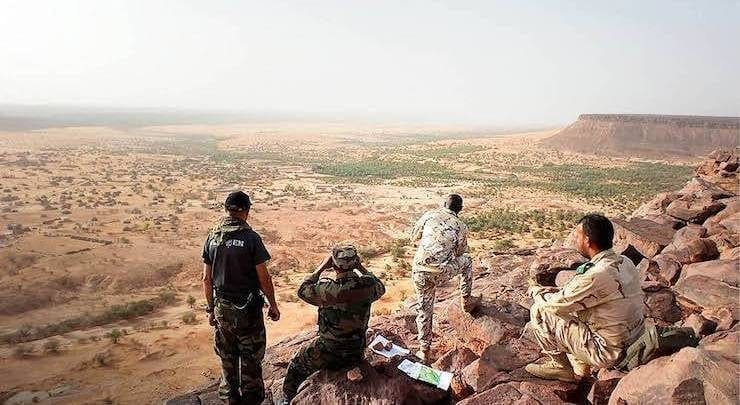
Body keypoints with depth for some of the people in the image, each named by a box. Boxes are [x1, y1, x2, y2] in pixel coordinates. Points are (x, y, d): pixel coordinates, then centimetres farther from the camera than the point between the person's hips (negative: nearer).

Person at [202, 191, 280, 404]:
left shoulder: (213, 237, -1)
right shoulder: (251, 238, -16)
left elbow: (206, 279, 4)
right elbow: (264, 278, -14)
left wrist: (211, 308, 14)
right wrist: (273, 306, -1)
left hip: (222, 308, 5)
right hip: (247, 309, -5)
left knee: (227, 359, 19)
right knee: (250, 359, 11)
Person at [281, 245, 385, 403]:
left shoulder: (327, 290, -27)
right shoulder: (367, 286, -16)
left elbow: (302, 290, -6)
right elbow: (381, 288, 9)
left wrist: (321, 267, -5)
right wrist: (360, 268, 5)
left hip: (327, 356, -4)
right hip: (356, 354, 5)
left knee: (295, 368, 26)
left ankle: (288, 401, 42)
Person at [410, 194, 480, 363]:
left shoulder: (430, 215, 7)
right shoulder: (461, 227, 5)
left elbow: (414, 237, 15)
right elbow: (459, 253, 18)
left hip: (419, 271, 2)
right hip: (440, 273, -2)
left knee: (424, 309, 20)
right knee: (466, 261, 28)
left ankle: (424, 351, 25)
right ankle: (467, 301, 41)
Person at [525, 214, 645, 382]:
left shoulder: (594, 276, -28)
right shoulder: (625, 262, 0)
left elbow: (555, 304, -15)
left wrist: (536, 290, 4)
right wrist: (551, 290, 9)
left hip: (609, 353, -9)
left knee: (540, 311, -6)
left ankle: (561, 367, 13)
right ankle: (579, 366, 22)